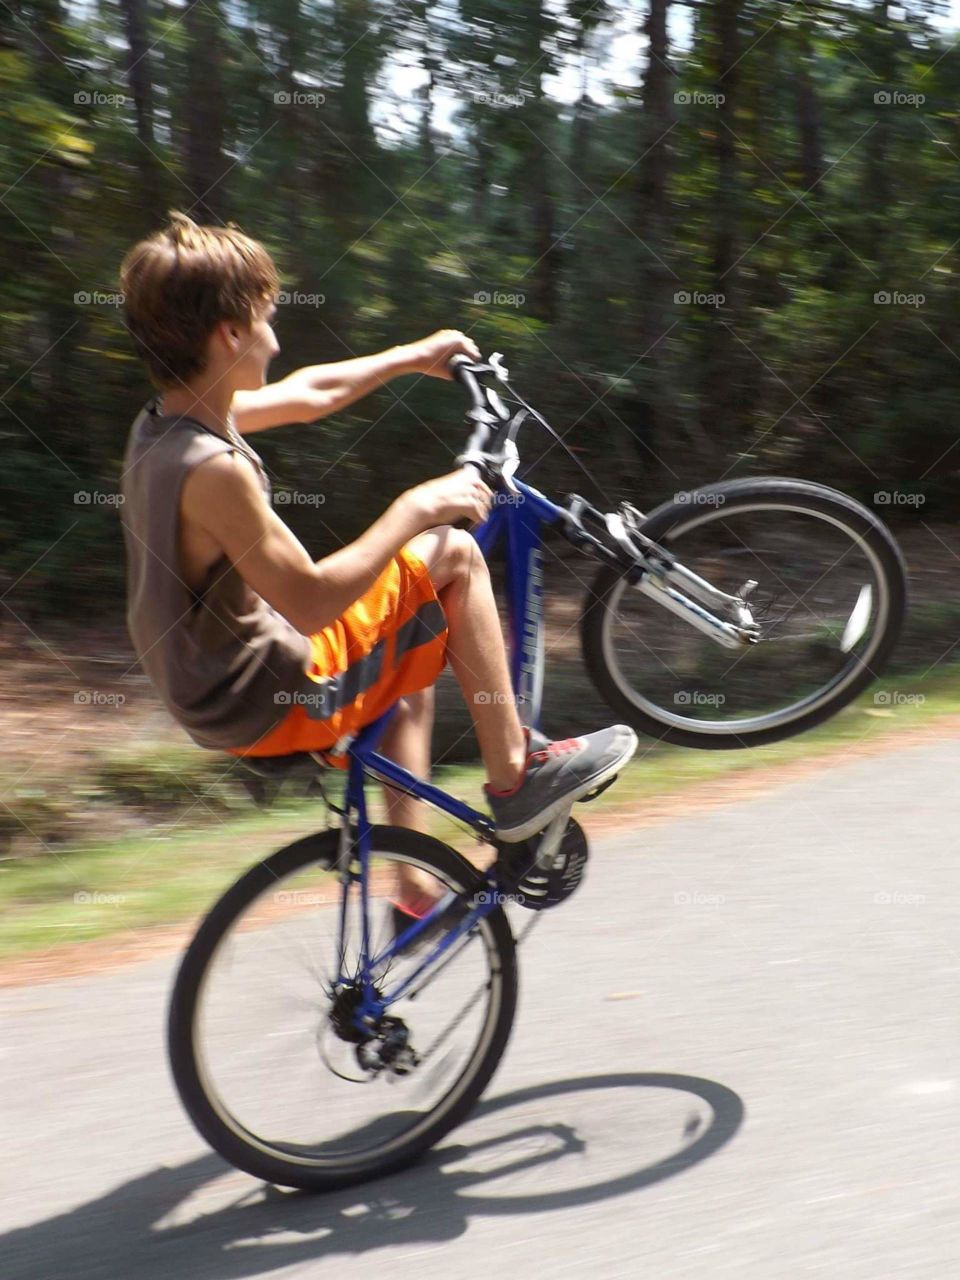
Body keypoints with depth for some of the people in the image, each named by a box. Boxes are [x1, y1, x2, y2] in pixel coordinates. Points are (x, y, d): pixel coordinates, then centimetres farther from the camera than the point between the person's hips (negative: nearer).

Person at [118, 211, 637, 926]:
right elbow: (311, 601, -27)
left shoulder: (161, 425, 2)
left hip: (210, 697, 10)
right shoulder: (212, 468, -27)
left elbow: (311, 394, 16)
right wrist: (416, 510, -19)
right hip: (271, 705, -9)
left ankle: (417, 892, 34)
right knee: (453, 554, -5)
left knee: (413, 677, 32)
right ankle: (515, 780, 4)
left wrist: (414, 357, 27)